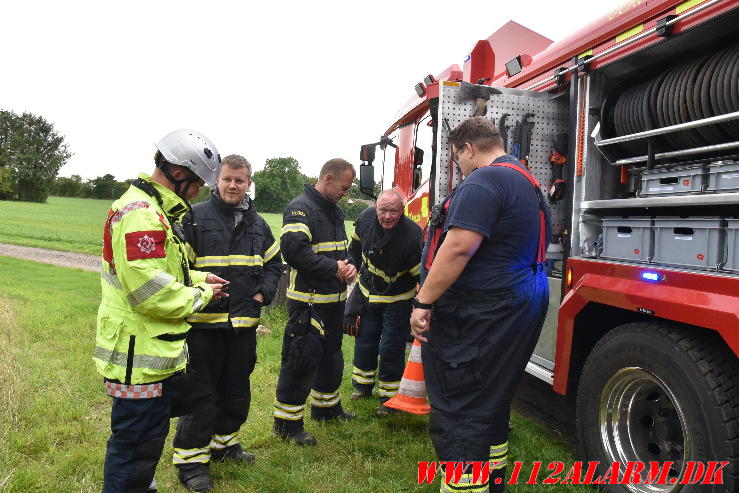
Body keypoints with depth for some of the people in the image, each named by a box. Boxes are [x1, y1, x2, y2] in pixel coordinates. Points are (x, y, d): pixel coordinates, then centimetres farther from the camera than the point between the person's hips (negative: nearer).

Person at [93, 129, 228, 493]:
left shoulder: (157, 211, 14)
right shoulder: (140, 214, -22)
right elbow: (151, 292, -28)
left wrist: (199, 278, 8)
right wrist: (201, 295, -12)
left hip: (159, 350, 11)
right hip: (139, 356, -11)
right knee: (139, 444, 2)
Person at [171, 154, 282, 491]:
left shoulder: (258, 224, 10)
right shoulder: (196, 218, -6)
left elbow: (273, 264, 17)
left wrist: (263, 294, 3)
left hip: (244, 324, 5)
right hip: (205, 324, -5)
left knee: (237, 391, 18)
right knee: (202, 394, 4)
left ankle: (224, 442, 38)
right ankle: (190, 458, 20)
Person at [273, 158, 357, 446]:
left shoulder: (335, 211, 16)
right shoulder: (301, 208, -14)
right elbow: (294, 249, -27)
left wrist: (348, 266, 1)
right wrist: (333, 268, -20)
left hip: (334, 299, 9)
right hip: (307, 300, -9)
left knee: (331, 355, 21)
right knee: (302, 360, -4)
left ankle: (326, 406, 39)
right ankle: (287, 423, 10)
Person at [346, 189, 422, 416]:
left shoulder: (412, 234, -29)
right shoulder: (366, 218, -14)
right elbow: (355, 246, 9)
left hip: (396, 300, -5)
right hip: (367, 293, 5)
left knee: (391, 348, 1)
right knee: (364, 341, 17)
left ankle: (388, 398, 18)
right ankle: (363, 386, 37)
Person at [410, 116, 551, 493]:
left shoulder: (484, 181, -16)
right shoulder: (526, 182, 17)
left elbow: (457, 249, -25)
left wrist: (424, 302, -20)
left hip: (479, 316, -10)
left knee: (457, 412, -4)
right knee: (491, 401, 22)